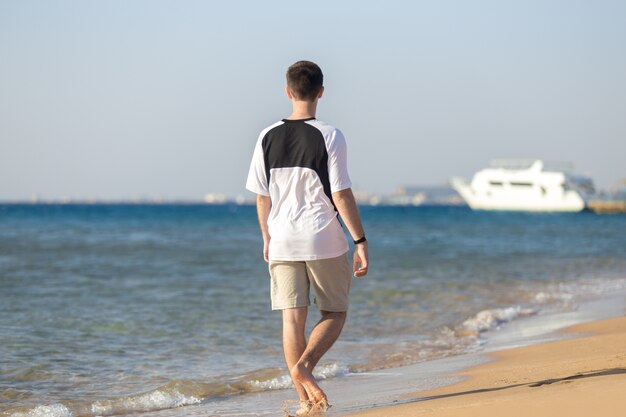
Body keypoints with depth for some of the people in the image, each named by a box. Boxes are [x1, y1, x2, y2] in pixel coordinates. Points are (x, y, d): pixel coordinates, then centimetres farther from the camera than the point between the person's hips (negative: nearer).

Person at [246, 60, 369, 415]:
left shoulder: (268, 137, 2)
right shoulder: (329, 137, -9)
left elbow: (262, 195, 7)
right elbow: (341, 195, -11)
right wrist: (360, 241, -5)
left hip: (282, 241, 3)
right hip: (324, 240, -3)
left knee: (292, 319, 5)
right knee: (335, 313, 11)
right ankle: (304, 365, -14)